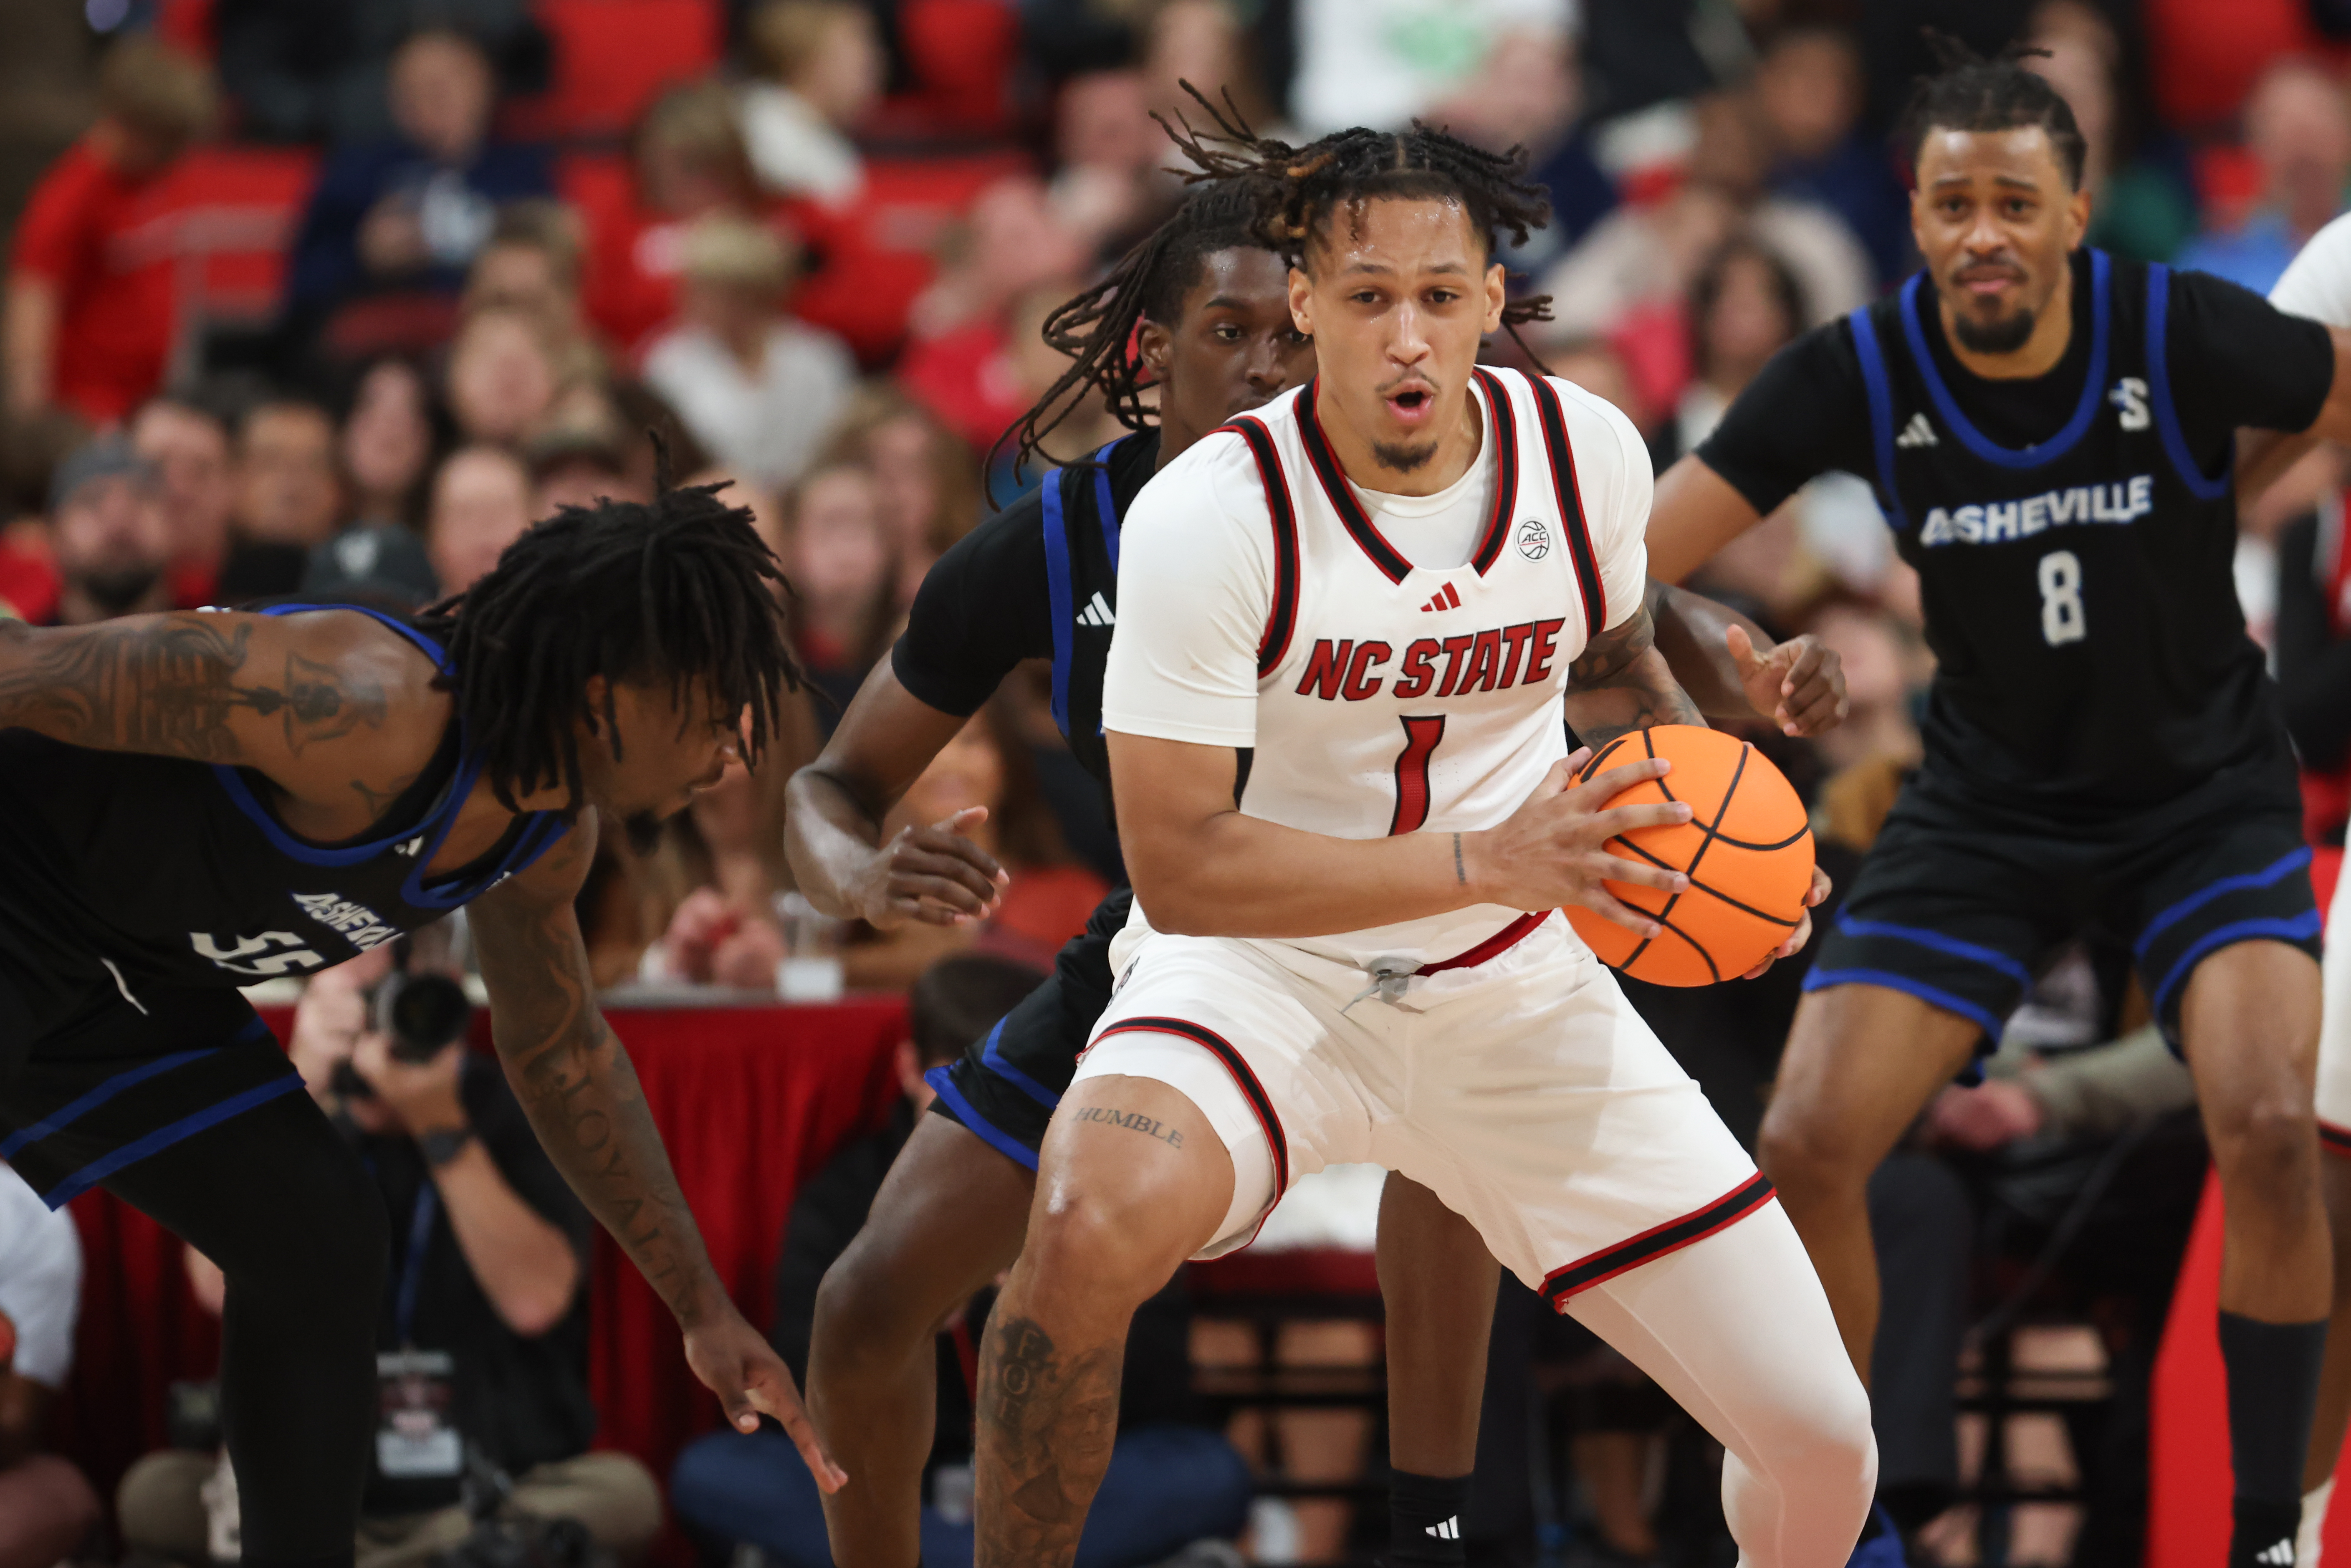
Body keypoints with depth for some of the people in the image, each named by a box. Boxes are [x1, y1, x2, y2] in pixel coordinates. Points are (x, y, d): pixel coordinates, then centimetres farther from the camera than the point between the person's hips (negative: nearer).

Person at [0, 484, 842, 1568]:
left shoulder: (553, 832, -2)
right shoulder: (373, 716, -33)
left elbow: (560, 1055, 17)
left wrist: (703, 1310, 17)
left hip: (118, 966, 10)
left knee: (321, 1245, 11)